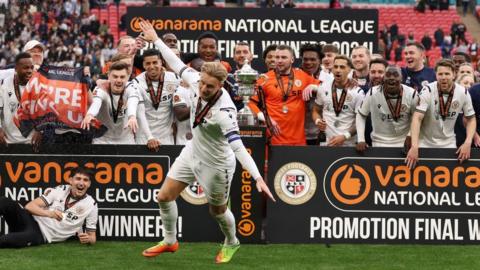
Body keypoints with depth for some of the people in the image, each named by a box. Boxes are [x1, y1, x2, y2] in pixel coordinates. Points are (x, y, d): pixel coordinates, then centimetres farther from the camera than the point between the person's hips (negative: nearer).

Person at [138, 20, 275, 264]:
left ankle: (231, 244, 48)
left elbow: (238, 147, -41)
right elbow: (178, 65, 0)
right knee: (164, 197, 10)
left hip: (216, 165, -6)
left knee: (217, 211, 17)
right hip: (193, 153, 6)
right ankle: (170, 241, 35)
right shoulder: (198, 82, -19)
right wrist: (156, 40, 8)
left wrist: (257, 177, -50)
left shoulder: (224, 111, -37)